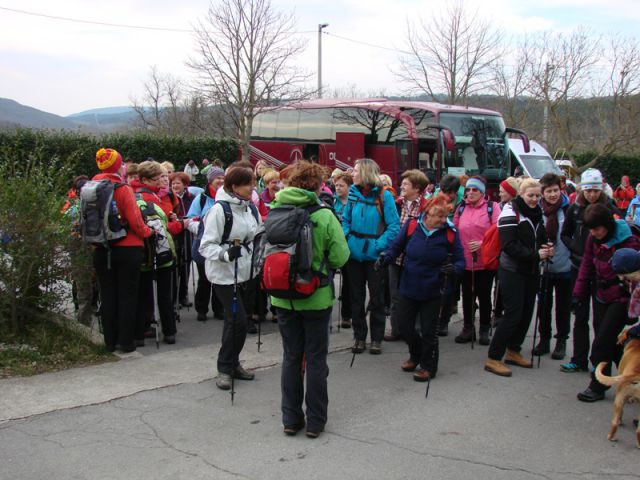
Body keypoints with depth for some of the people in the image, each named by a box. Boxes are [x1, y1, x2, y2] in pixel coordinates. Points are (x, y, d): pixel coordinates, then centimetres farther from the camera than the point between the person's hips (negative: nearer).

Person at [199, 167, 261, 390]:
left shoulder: (248, 209, 5)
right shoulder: (219, 210, -17)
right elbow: (207, 245, -18)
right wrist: (225, 254, -33)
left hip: (243, 272, 7)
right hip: (224, 273, -7)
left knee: (236, 319, 13)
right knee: (238, 319, -9)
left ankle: (232, 364, 28)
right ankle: (225, 369, 7)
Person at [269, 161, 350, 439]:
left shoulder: (275, 211, -6)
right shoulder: (324, 216, -15)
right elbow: (340, 258, -14)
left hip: (283, 297, 3)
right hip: (316, 297, -3)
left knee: (291, 357, 15)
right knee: (316, 359, 10)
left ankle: (291, 419, 21)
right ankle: (315, 421, 17)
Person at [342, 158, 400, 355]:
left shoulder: (383, 196, -11)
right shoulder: (353, 194, 3)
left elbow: (394, 225, -12)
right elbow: (345, 220, 12)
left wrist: (379, 246, -19)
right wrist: (347, 239, -5)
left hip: (374, 256, -4)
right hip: (354, 255, 4)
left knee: (376, 297, 8)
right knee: (356, 296, 12)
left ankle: (376, 338, 19)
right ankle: (359, 336, 23)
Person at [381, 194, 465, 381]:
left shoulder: (450, 232, -11)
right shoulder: (411, 225, -9)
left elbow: (460, 260, -7)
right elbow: (396, 247, 2)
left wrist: (453, 268, -28)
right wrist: (386, 257, -17)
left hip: (433, 291, -2)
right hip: (408, 287, 2)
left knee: (428, 331, 7)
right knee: (404, 325, 11)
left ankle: (428, 366, 29)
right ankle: (416, 355, 40)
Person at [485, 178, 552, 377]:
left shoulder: (537, 213, 11)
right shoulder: (511, 212, -13)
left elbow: (540, 239, 19)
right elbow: (510, 246, -20)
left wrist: (547, 249, -3)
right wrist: (535, 254, -22)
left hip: (531, 271, 8)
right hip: (512, 270, -8)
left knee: (526, 313, 11)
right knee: (513, 314, -9)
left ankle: (513, 351, 27)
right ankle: (493, 359, -2)